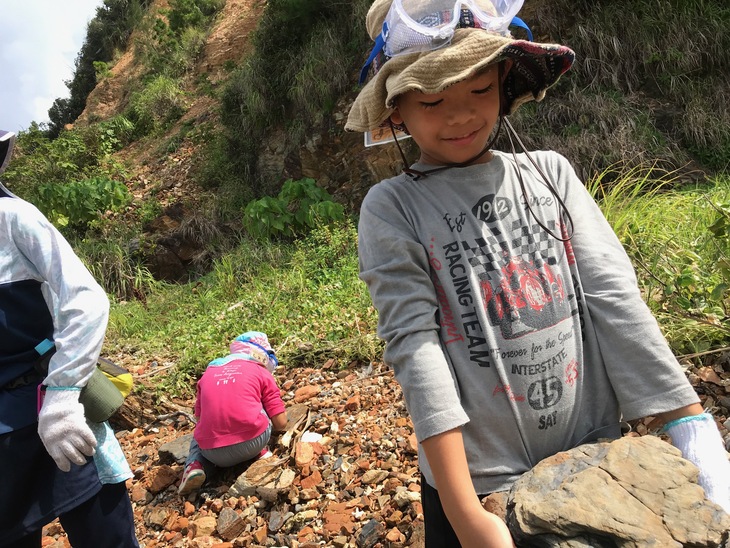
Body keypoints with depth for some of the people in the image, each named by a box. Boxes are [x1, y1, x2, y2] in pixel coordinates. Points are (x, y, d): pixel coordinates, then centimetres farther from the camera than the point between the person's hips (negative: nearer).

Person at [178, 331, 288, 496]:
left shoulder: (208, 373, 19)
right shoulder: (262, 373, 8)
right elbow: (281, 423, 6)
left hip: (214, 454, 2)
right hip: (252, 443, -2)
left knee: (198, 438, 37)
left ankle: (195, 465, 7)